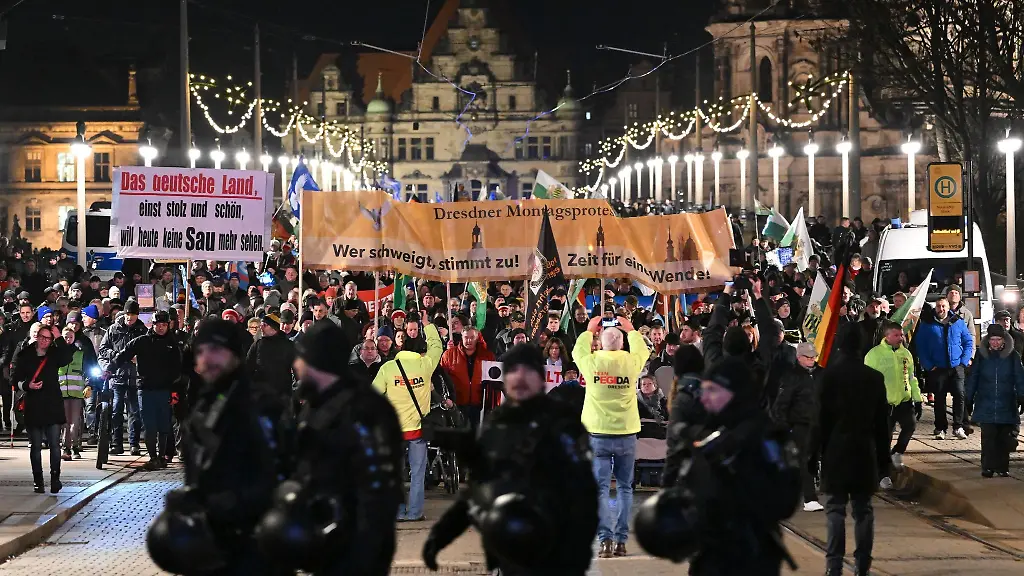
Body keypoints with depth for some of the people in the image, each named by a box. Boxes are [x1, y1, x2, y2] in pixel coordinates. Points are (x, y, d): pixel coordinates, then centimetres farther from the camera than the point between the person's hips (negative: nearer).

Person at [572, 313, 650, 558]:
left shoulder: (592, 362, -6)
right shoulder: (631, 362, -4)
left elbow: (578, 350, 18)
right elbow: (642, 350, 20)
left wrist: (589, 330, 32)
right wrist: (631, 330, 34)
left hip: (598, 434, -1)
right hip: (626, 434, 1)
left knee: (600, 488, 0)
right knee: (624, 487, 11)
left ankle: (606, 540, -11)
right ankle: (621, 540, 8)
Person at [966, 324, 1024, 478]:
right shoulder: (982, 355, 2)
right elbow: (973, 378, 8)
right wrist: (968, 400, 8)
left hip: (1007, 406, 0)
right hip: (986, 405, 0)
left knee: (1004, 438, 3)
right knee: (988, 436, -5)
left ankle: (1002, 467, 13)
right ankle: (988, 467, 0)